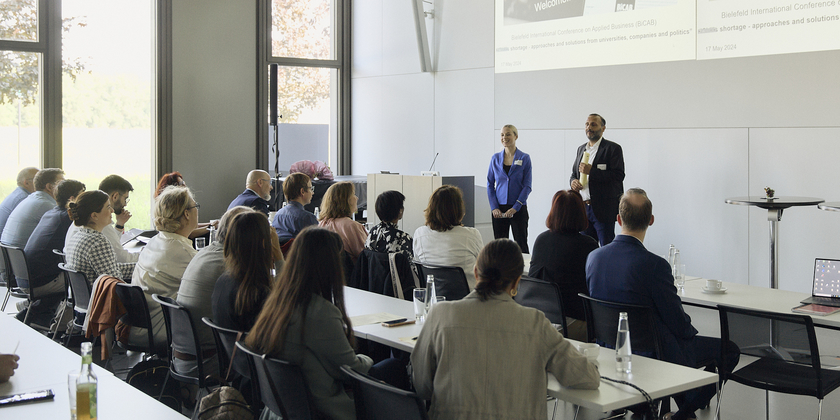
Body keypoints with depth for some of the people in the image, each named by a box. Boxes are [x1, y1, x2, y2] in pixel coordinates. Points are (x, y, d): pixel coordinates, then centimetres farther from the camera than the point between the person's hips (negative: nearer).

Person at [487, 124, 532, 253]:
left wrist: (515, 207, -13)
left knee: (521, 245, 0)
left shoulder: (524, 158, -1)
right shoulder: (495, 158, 6)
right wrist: (494, 207, -4)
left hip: (518, 208, -2)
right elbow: (490, 185, 7)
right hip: (499, 208, 2)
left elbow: (527, 186, -4)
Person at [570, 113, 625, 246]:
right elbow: (574, 174, 25)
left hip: (603, 209, -6)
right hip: (583, 207, 6)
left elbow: (618, 176, -14)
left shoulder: (613, 148, -4)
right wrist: (573, 181, 0)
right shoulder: (581, 149, 17)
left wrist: (591, 171, -19)